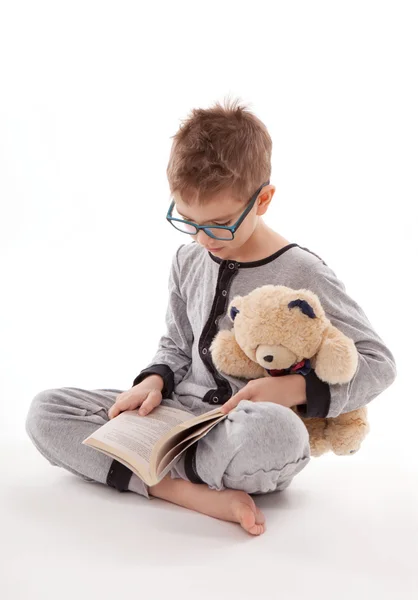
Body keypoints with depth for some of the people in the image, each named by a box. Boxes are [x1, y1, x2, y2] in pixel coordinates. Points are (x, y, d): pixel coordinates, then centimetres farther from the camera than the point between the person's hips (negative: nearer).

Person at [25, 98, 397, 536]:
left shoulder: (301, 273, -10)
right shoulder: (189, 259, 6)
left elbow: (379, 363, -7)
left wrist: (292, 389, -21)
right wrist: (154, 381, -4)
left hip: (245, 436, -5)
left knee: (274, 432, -43)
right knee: (45, 411, -9)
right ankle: (195, 492, -22)